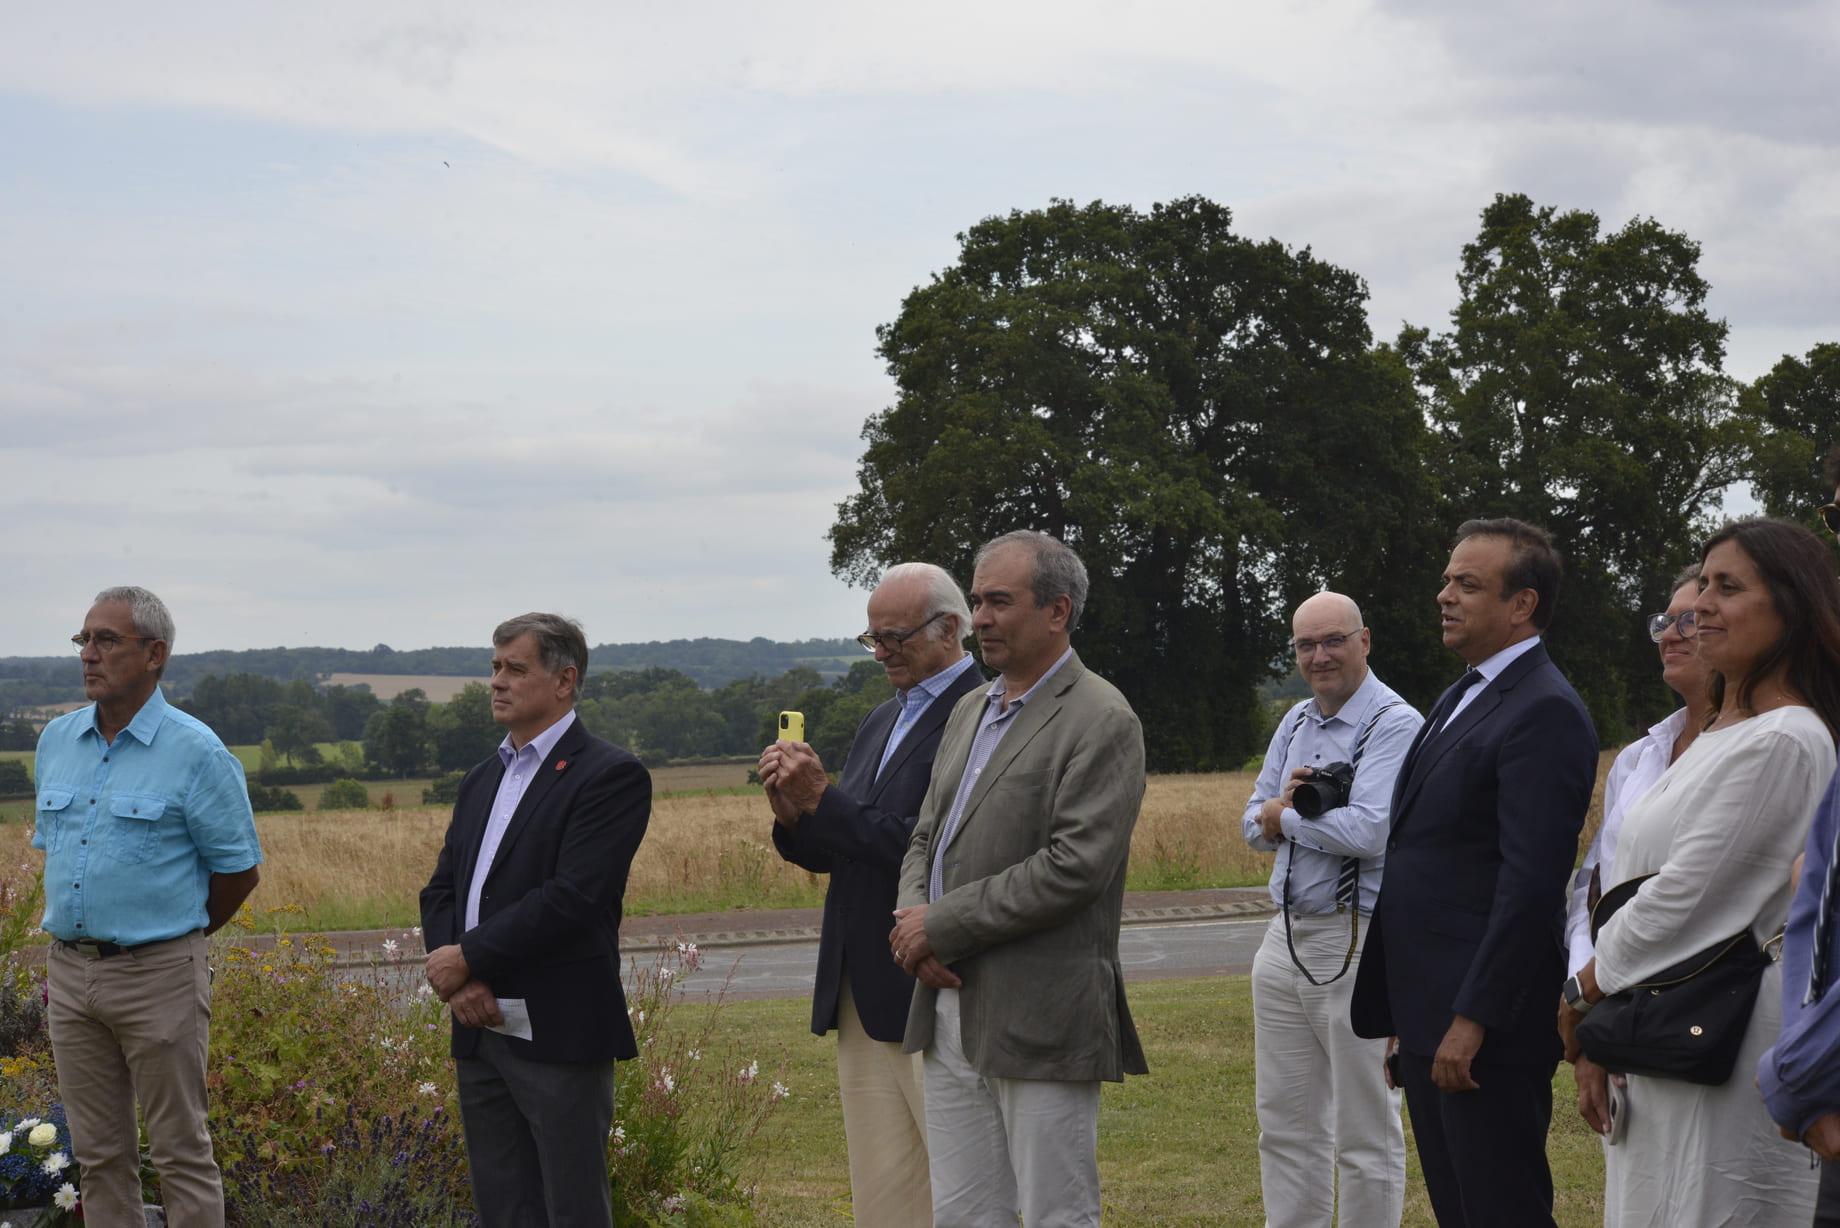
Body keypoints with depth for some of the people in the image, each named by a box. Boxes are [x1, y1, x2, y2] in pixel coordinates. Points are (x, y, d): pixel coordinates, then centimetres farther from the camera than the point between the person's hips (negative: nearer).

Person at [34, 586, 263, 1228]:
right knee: (99, 1153, 11)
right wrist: (67, 942, 17)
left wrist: (177, 933, 7)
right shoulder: (57, 741, 9)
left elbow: (239, 869, -3)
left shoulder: (196, 752, -9)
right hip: (68, 975, 6)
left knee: (181, 1152, 0)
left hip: (158, 978, -6)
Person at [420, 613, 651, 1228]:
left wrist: (470, 956, -13)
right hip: (480, 1032, 7)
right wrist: (456, 978, -6)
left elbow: (571, 898, -18)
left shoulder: (610, 776, -8)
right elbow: (440, 891, 13)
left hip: (558, 1036, -7)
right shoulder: (482, 779, 17)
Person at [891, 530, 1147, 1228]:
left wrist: (943, 925, -15)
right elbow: (926, 838, 20)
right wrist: (914, 921, -2)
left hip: (1040, 1022, -8)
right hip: (950, 1008, 8)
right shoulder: (971, 710, 17)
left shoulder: (1102, 722, -10)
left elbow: (1075, 864, -19)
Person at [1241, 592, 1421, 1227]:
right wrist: (1281, 808, -9)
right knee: (1285, 1125, 14)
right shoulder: (1295, 724, 14)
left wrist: (1284, 814, -9)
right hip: (1286, 938, 8)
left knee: (1366, 1135, 1)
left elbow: (1368, 831, -24)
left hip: (1359, 945, -8)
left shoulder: (1395, 725, -13)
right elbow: (1254, 823, 14)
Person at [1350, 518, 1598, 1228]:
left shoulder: (1544, 713, -15)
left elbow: (1532, 884, -21)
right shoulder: (1464, 697, 16)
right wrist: (1406, 1012, 16)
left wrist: (1473, 1020, -22)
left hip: (1486, 1022, -10)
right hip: (1427, 1013, 10)